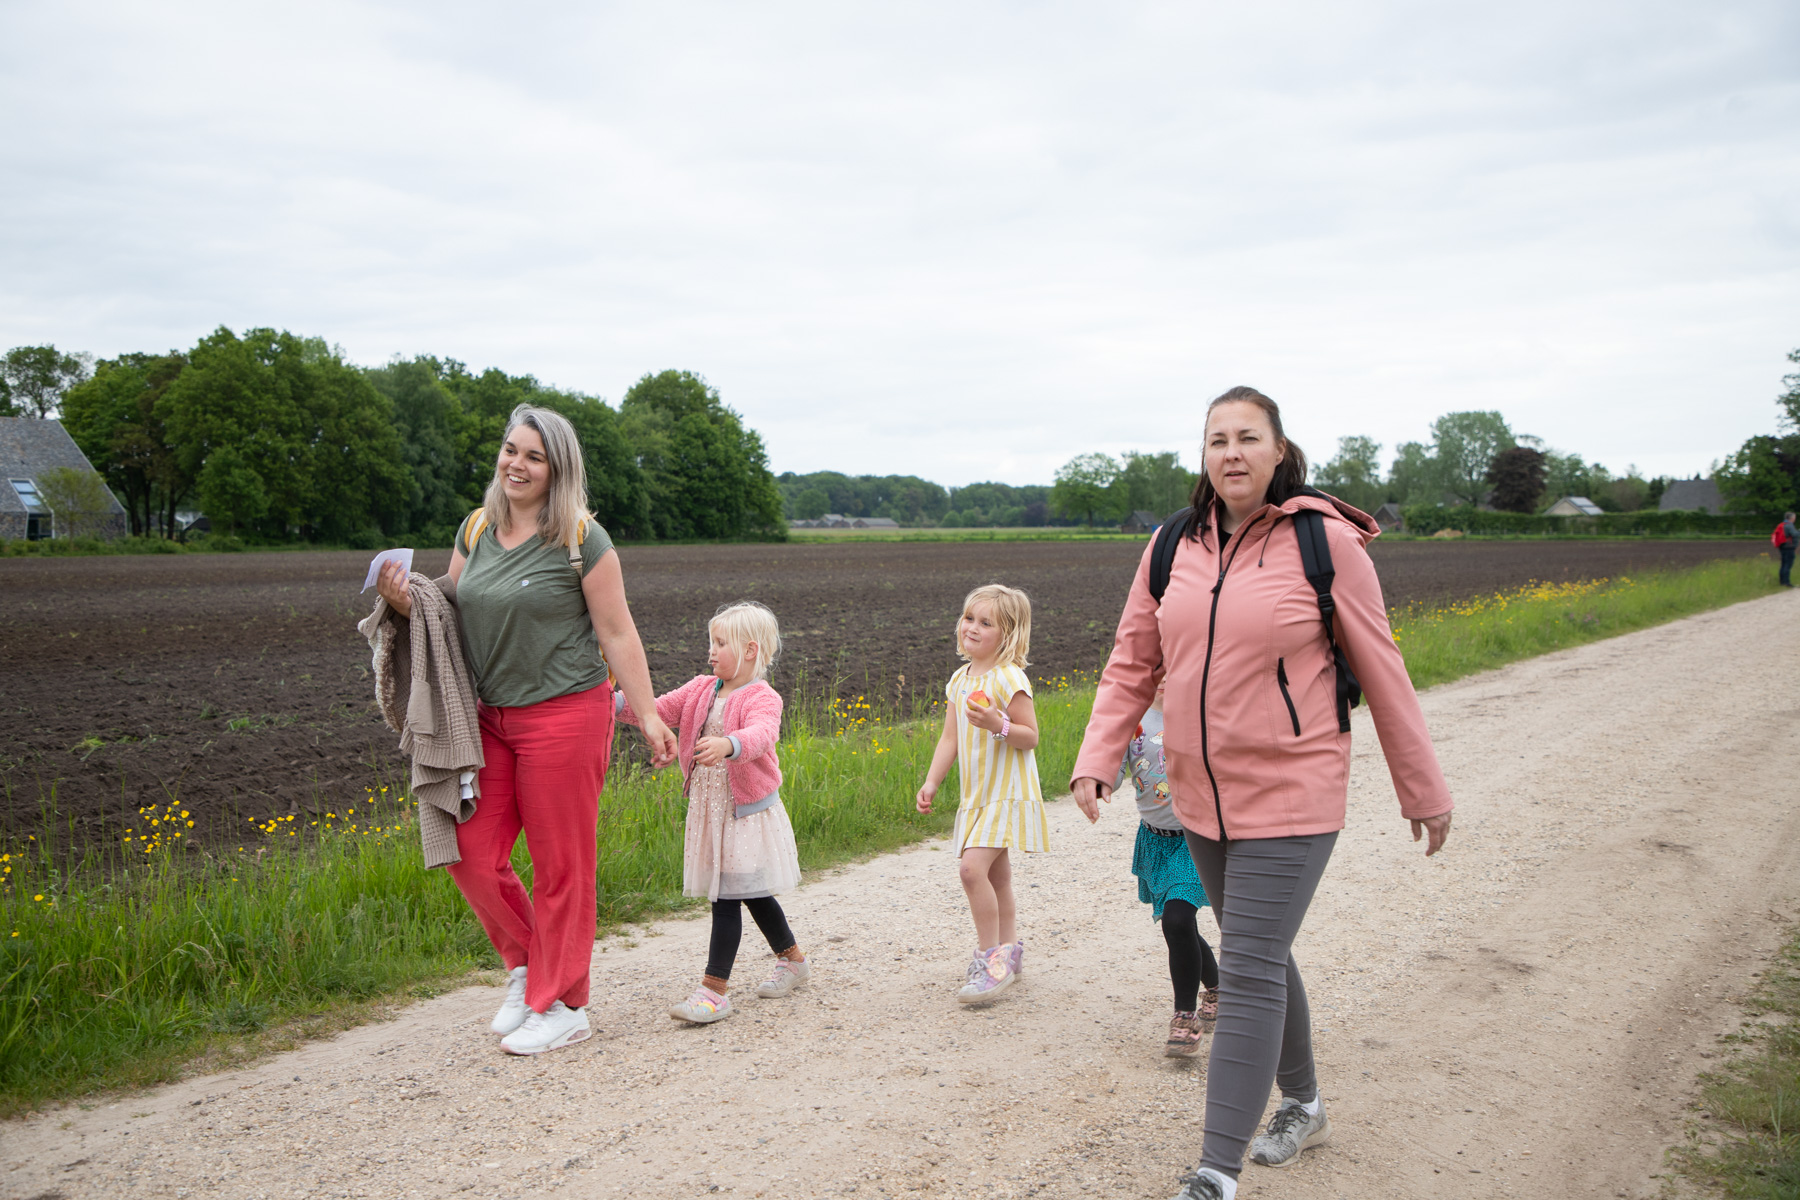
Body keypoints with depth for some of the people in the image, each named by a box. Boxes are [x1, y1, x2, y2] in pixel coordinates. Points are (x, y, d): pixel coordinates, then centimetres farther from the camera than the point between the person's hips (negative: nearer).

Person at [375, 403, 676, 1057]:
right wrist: (406, 603, -4)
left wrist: (647, 716, -9)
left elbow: (617, 634, -8)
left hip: (565, 715, -6)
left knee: (560, 863, 3)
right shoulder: (476, 529, 8)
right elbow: (450, 614, 17)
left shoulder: (581, 538, -9)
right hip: (492, 719, 6)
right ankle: (526, 962, 29)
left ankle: (562, 1004, 18)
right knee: (471, 853, 4)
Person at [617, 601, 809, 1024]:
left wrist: (728, 744, -56)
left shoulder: (763, 699, -15)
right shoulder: (701, 690, 8)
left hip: (745, 813, -7)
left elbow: (760, 734, -35)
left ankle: (714, 989, -4)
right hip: (708, 810, 7)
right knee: (752, 894, 18)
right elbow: (659, 710, 5)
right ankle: (793, 960, 35)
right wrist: (618, 702, -12)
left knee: (727, 896, -8)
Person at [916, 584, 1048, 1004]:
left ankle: (991, 959, -9)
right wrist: (931, 782, 4)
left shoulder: (1009, 679, -15)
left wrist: (998, 725, -32)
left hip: (1008, 795, -8)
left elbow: (1030, 737, -15)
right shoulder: (960, 680, 8)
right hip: (976, 795, 8)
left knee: (972, 867, -19)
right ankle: (1008, 949, 31)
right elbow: (950, 738, 12)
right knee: (996, 875, 17)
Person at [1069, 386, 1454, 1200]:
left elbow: (1381, 672, -4)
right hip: (1201, 798, 6)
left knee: (1248, 973, -8)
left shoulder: (1327, 543, -10)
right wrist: (1096, 760, -7)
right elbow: (1132, 664, 5)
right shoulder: (1173, 550, 2)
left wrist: (1423, 791, 2)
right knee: (1260, 957, 19)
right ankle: (1302, 1105, 41)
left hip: (1289, 799, -5)